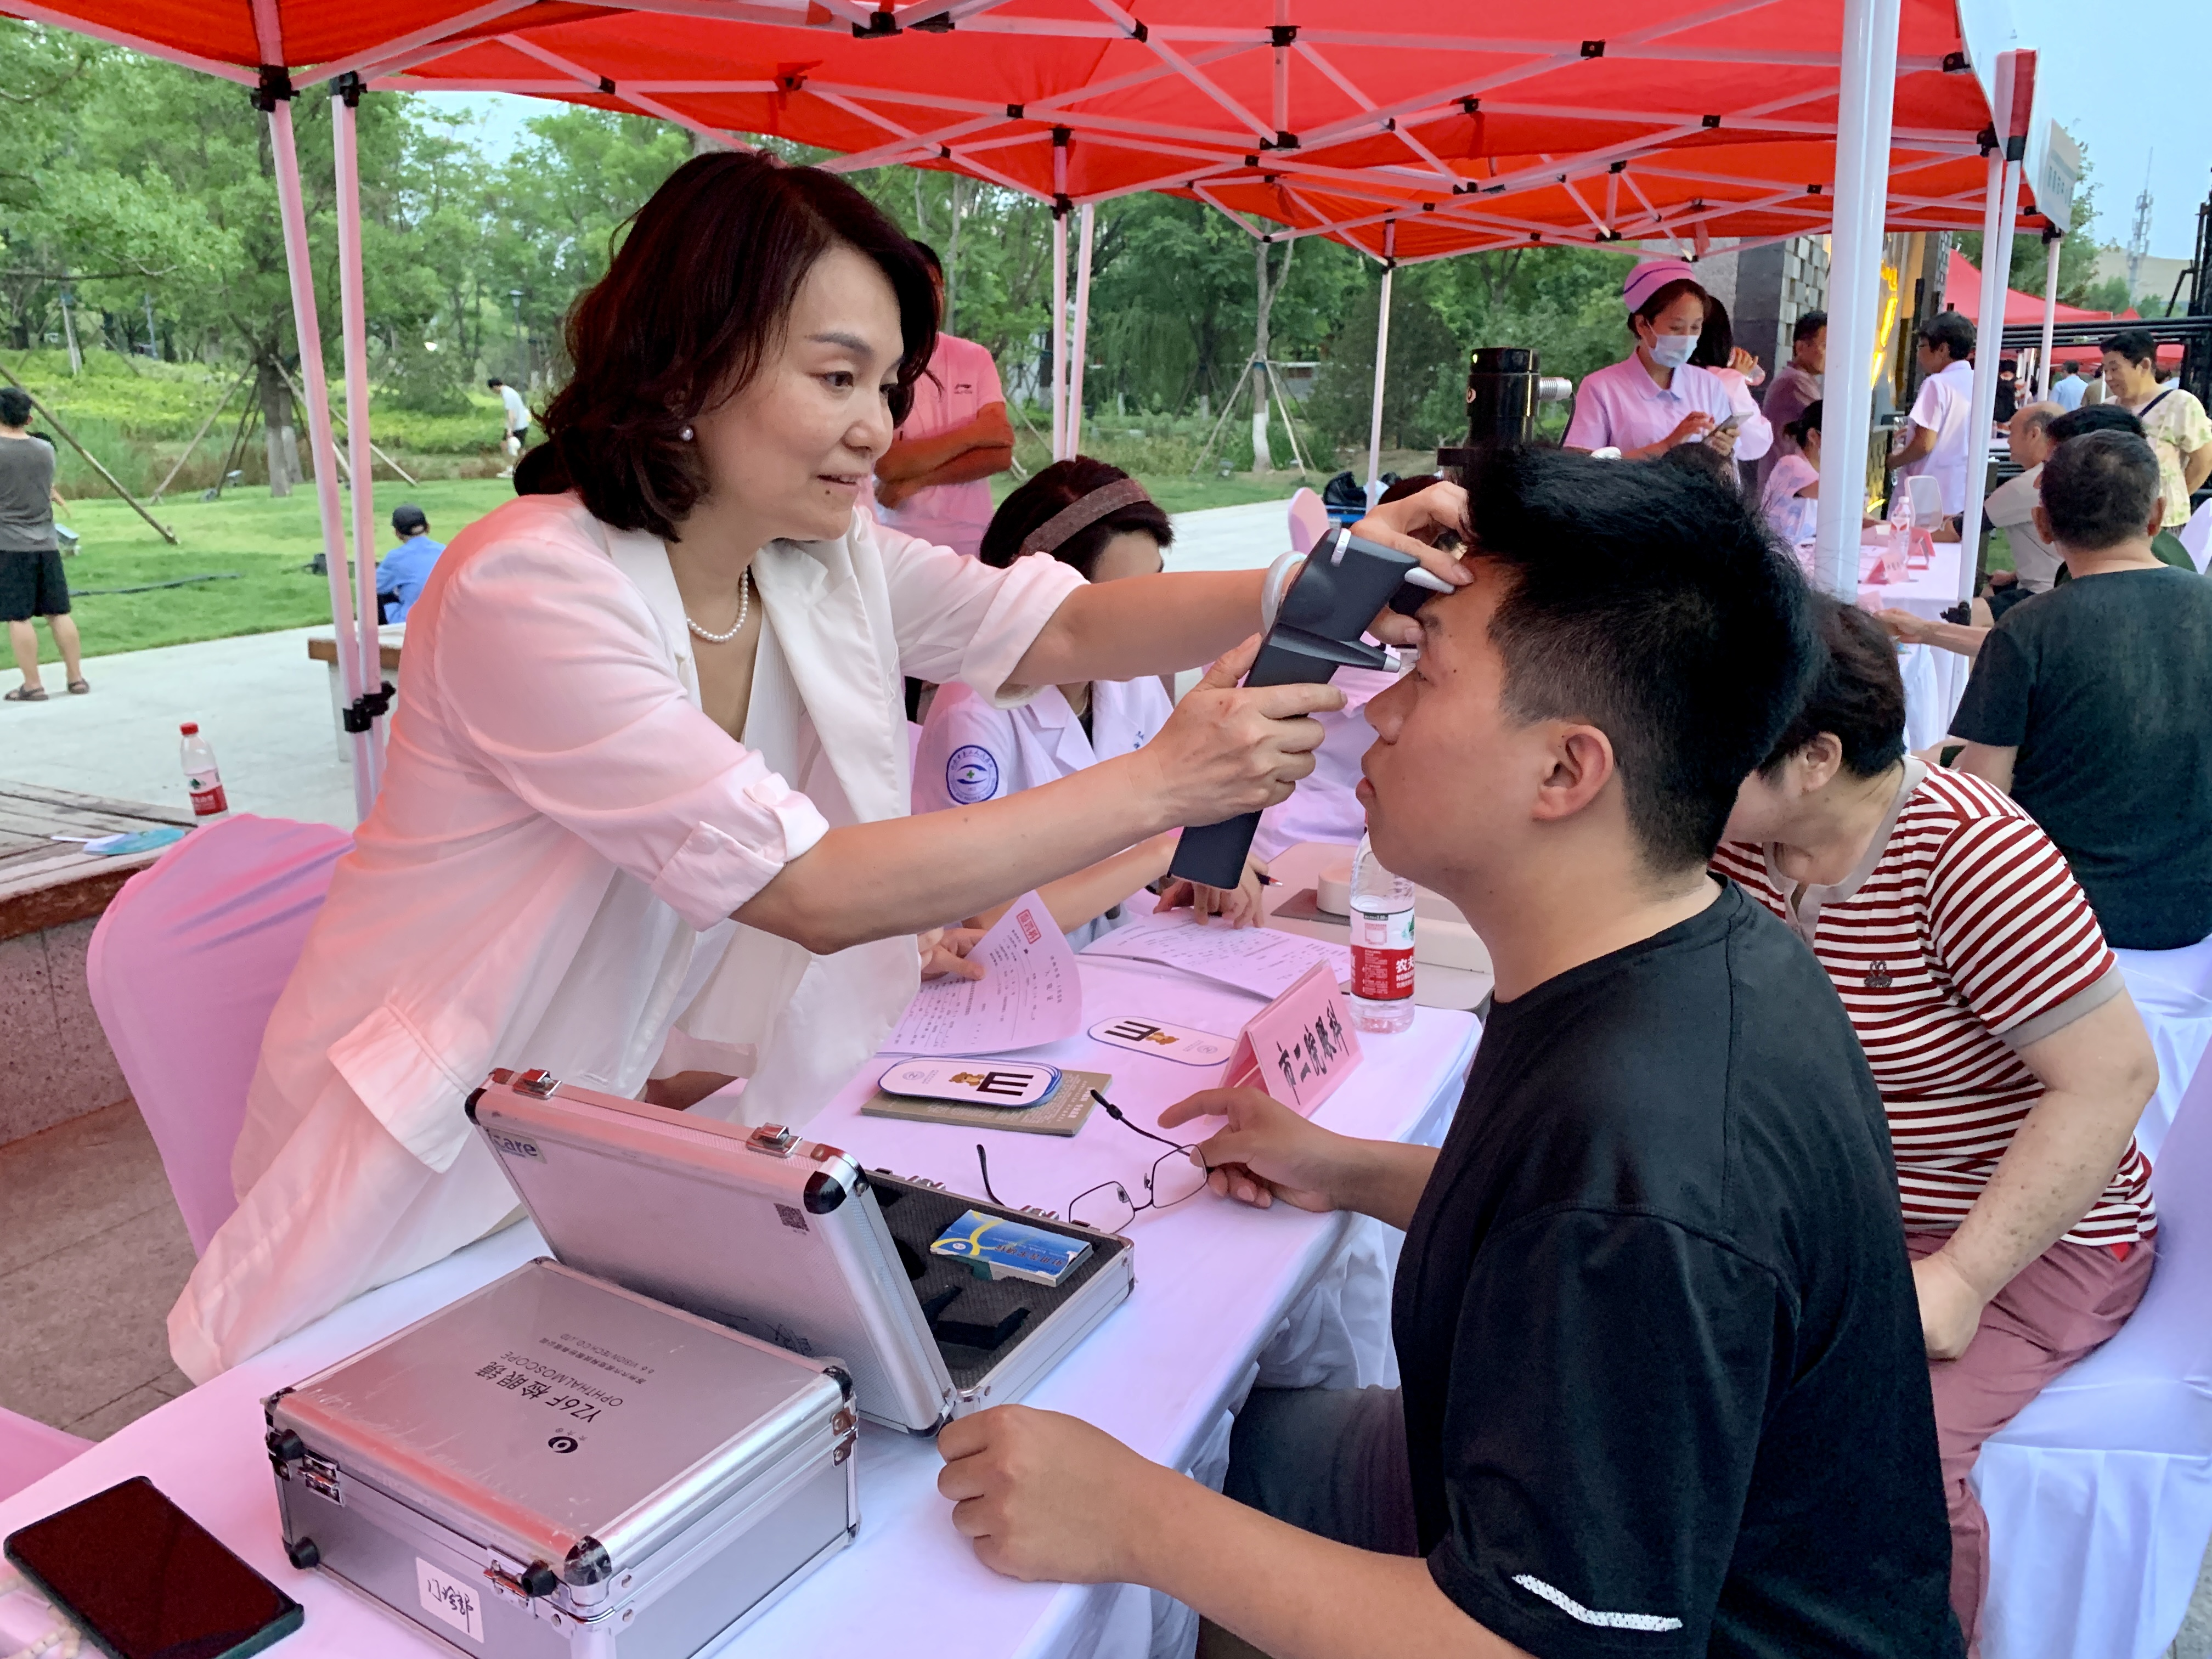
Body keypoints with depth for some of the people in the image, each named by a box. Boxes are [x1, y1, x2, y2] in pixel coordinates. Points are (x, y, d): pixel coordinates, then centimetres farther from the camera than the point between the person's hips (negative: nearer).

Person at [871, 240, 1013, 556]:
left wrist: (916, 481, -14)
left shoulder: (975, 358, 2)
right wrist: (973, 434, -10)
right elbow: (887, 466, -16)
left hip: (972, 542, 2)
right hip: (898, 543, -2)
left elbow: (1000, 454, -7)